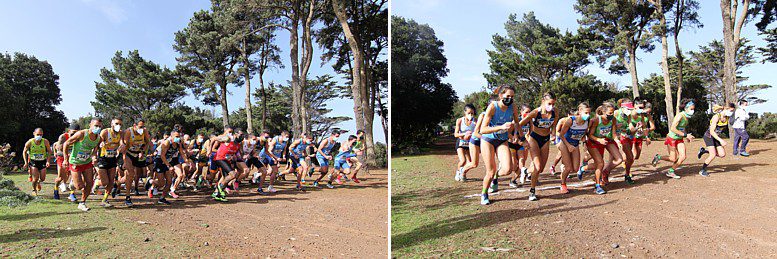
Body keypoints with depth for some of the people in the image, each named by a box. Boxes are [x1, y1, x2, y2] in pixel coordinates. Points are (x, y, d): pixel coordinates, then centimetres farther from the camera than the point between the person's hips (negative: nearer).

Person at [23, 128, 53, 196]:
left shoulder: (45, 142, -15)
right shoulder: (29, 142, -14)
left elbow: (49, 151, -2)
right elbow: (24, 152, 2)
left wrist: (48, 161, -12)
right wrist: (26, 162, -6)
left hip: (42, 161, 1)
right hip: (33, 161, -1)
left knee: (42, 179, 4)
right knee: (35, 178, -10)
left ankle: (38, 182, 41)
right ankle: (34, 190, 18)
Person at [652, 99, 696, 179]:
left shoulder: (687, 117, 3)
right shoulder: (680, 116, -22)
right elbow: (673, 128, -28)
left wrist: (687, 136, 7)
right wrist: (685, 135, -27)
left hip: (680, 139, 8)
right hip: (672, 138, -8)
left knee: (683, 157, -3)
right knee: (673, 159, -4)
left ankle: (671, 172, 11)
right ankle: (658, 157, 22)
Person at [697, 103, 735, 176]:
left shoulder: (727, 117, -3)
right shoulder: (716, 117, -24)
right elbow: (712, 131, -26)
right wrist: (720, 140, -32)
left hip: (716, 137, 7)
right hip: (709, 136, -7)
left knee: (722, 154, -4)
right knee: (713, 155, -14)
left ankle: (704, 151, 17)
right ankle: (702, 170, 3)